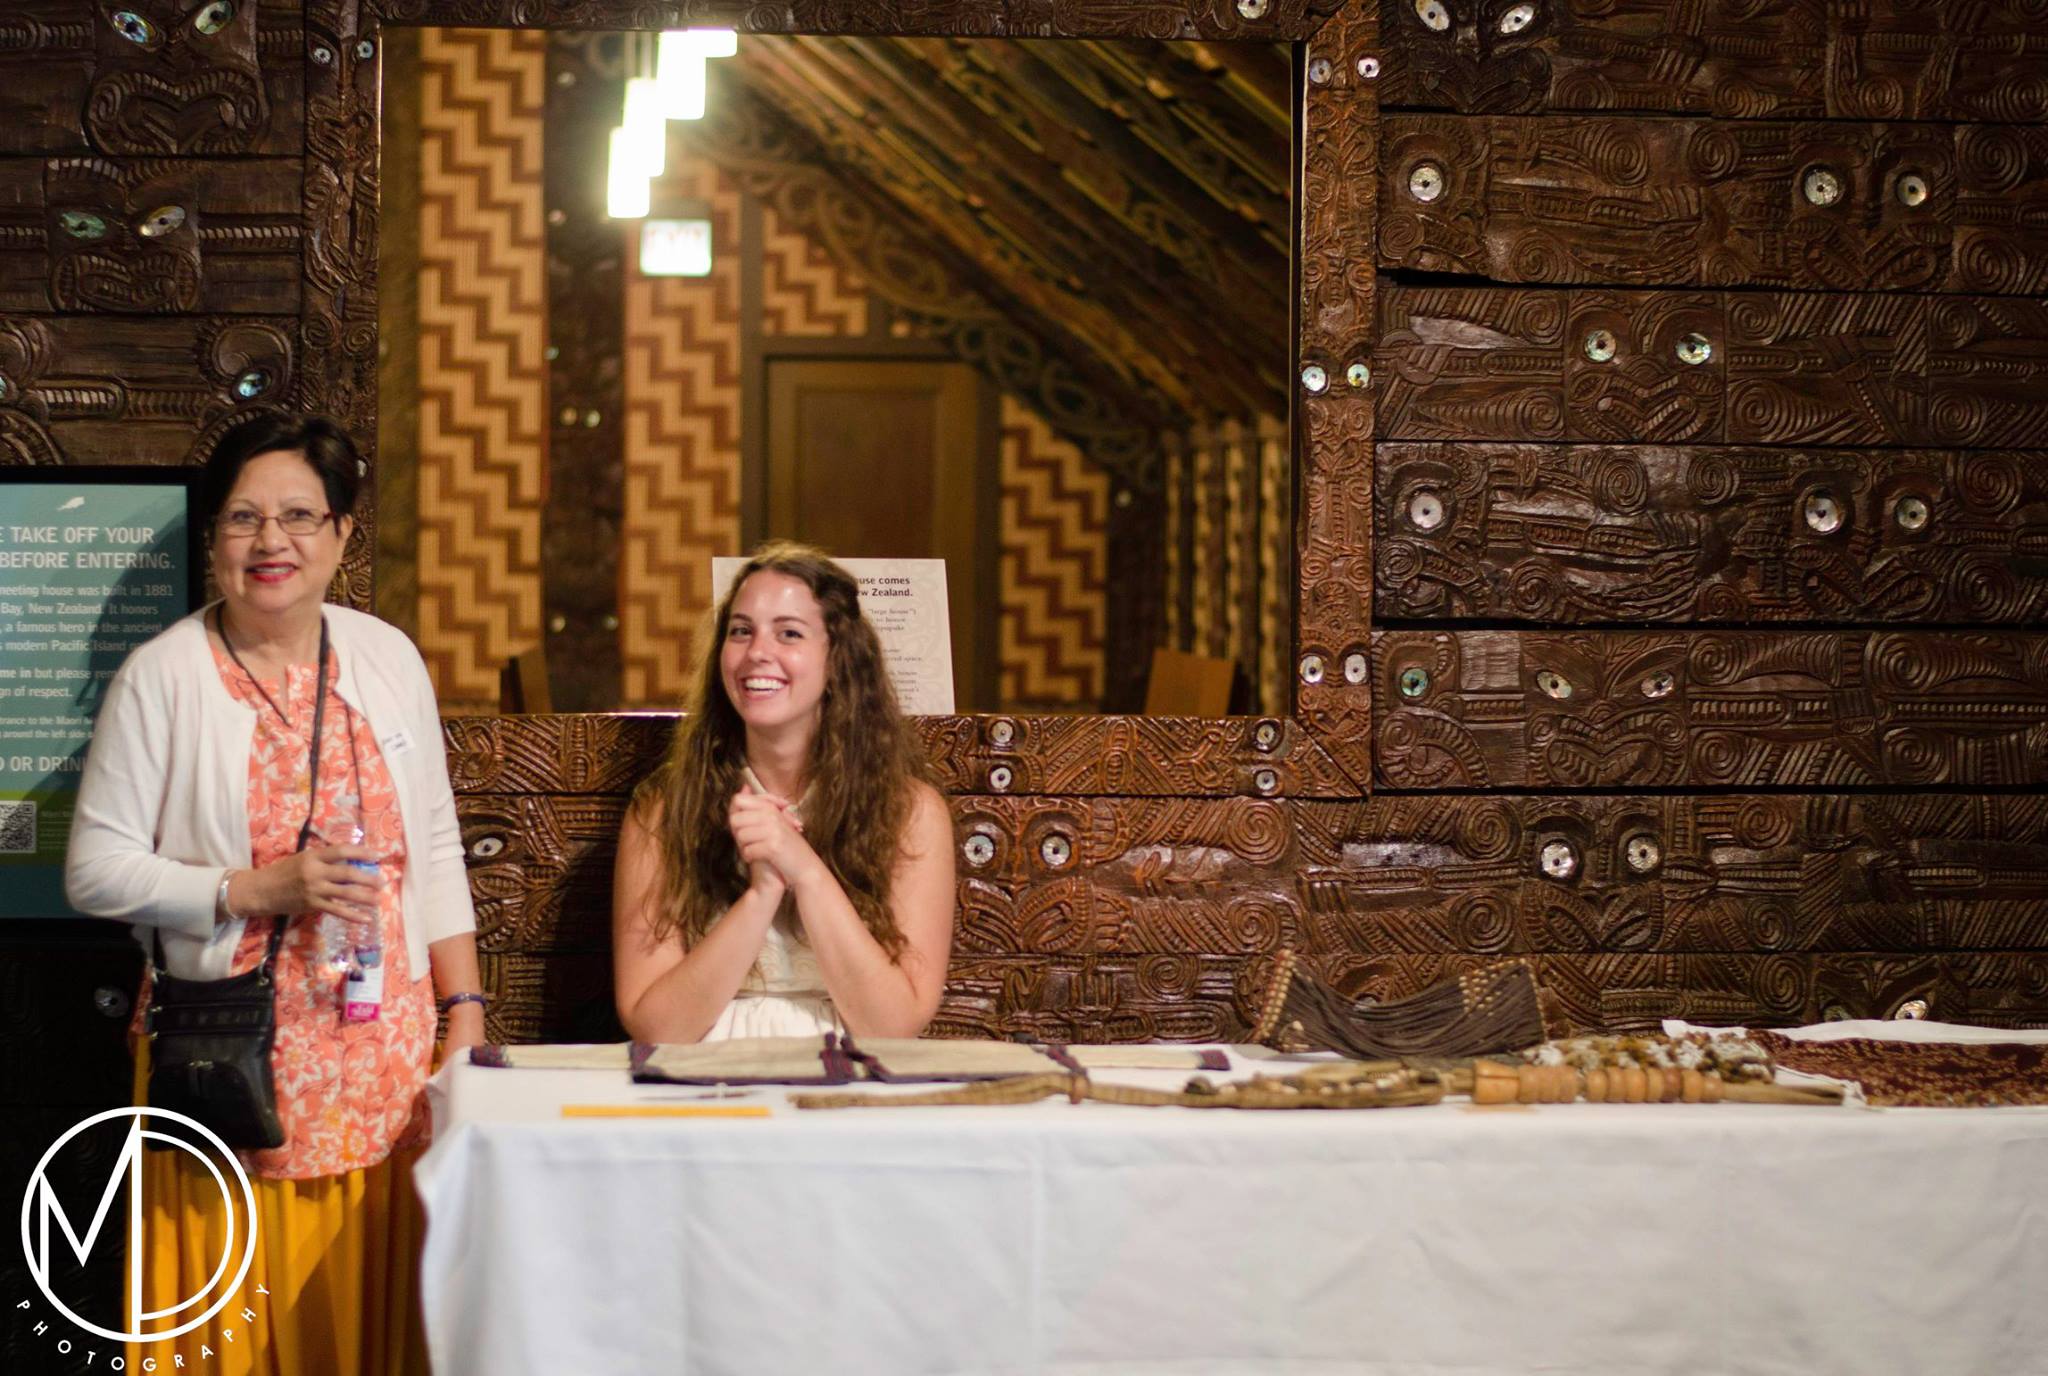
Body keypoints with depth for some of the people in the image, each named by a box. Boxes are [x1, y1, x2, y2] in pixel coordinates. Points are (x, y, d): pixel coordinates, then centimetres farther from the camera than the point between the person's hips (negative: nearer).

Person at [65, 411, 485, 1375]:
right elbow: (96, 870, -4)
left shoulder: (388, 660, 7)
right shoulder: (162, 677, -4)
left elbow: (436, 850, 10)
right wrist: (255, 891, -15)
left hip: (382, 1054, 3)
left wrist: (464, 1011, 4)